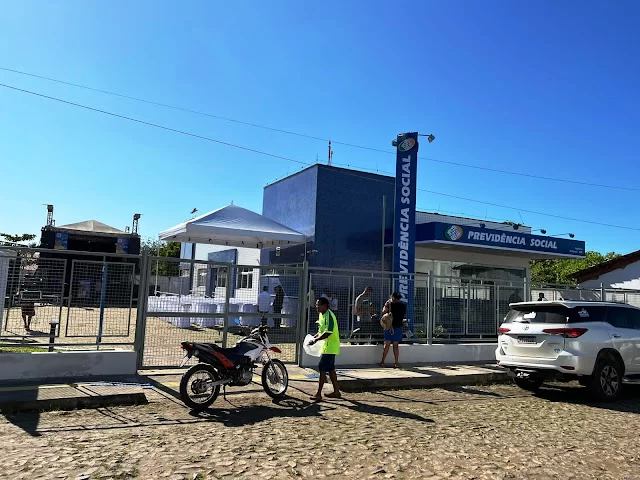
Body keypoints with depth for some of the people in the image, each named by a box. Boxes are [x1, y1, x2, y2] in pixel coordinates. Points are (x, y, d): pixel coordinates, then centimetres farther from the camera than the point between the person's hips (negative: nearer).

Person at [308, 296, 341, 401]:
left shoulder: (329, 316, -19)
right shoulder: (321, 315, 12)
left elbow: (328, 333, -27)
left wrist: (316, 340, -24)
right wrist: (314, 337, 7)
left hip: (330, 346, -10)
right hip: (327, 346, 10)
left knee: (322, 368, -10)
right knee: (330, 368, 15)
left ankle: (319, 394, -7)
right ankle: (336, 391, 25)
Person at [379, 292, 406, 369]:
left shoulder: (390, 304, -8)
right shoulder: (403, 306, 3)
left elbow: (383, 312, 0)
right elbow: (403, 315, 14)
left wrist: (386, 304, 9)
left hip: (390, 326, -2)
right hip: (399, 327, 2)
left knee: (387, 345, 4)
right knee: (396, 345, 6)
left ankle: (382, 362, 8)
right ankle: (396, 363, 4)